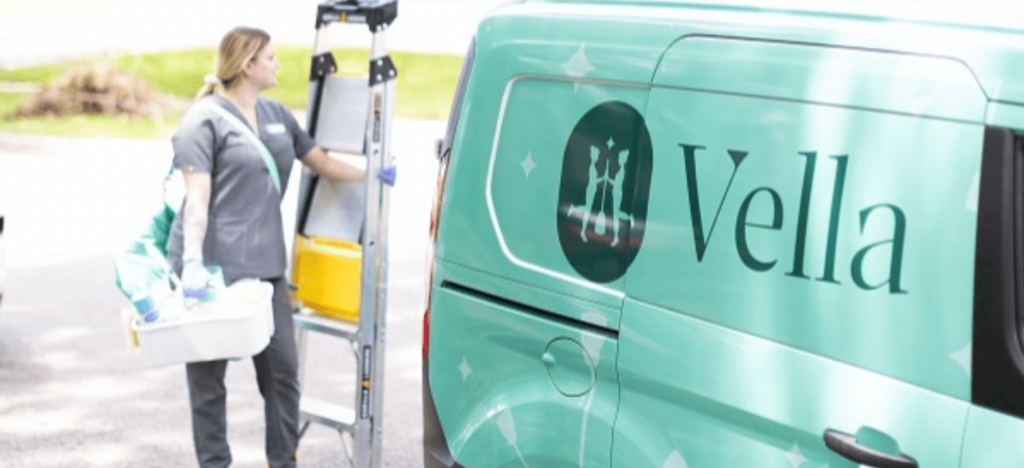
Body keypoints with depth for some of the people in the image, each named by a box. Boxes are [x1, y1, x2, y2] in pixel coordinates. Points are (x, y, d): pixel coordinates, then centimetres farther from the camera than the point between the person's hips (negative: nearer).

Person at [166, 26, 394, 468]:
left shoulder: (276, 114, 14)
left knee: (282, 366, 8)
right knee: (208, 375, 4)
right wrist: (192, 261, -24)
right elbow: (197, 195, -15)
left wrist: (373, 176, 17)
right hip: (213, 266, -7)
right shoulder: (205, 119, -8)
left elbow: (320, 161, 24)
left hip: (264, 263, 7)